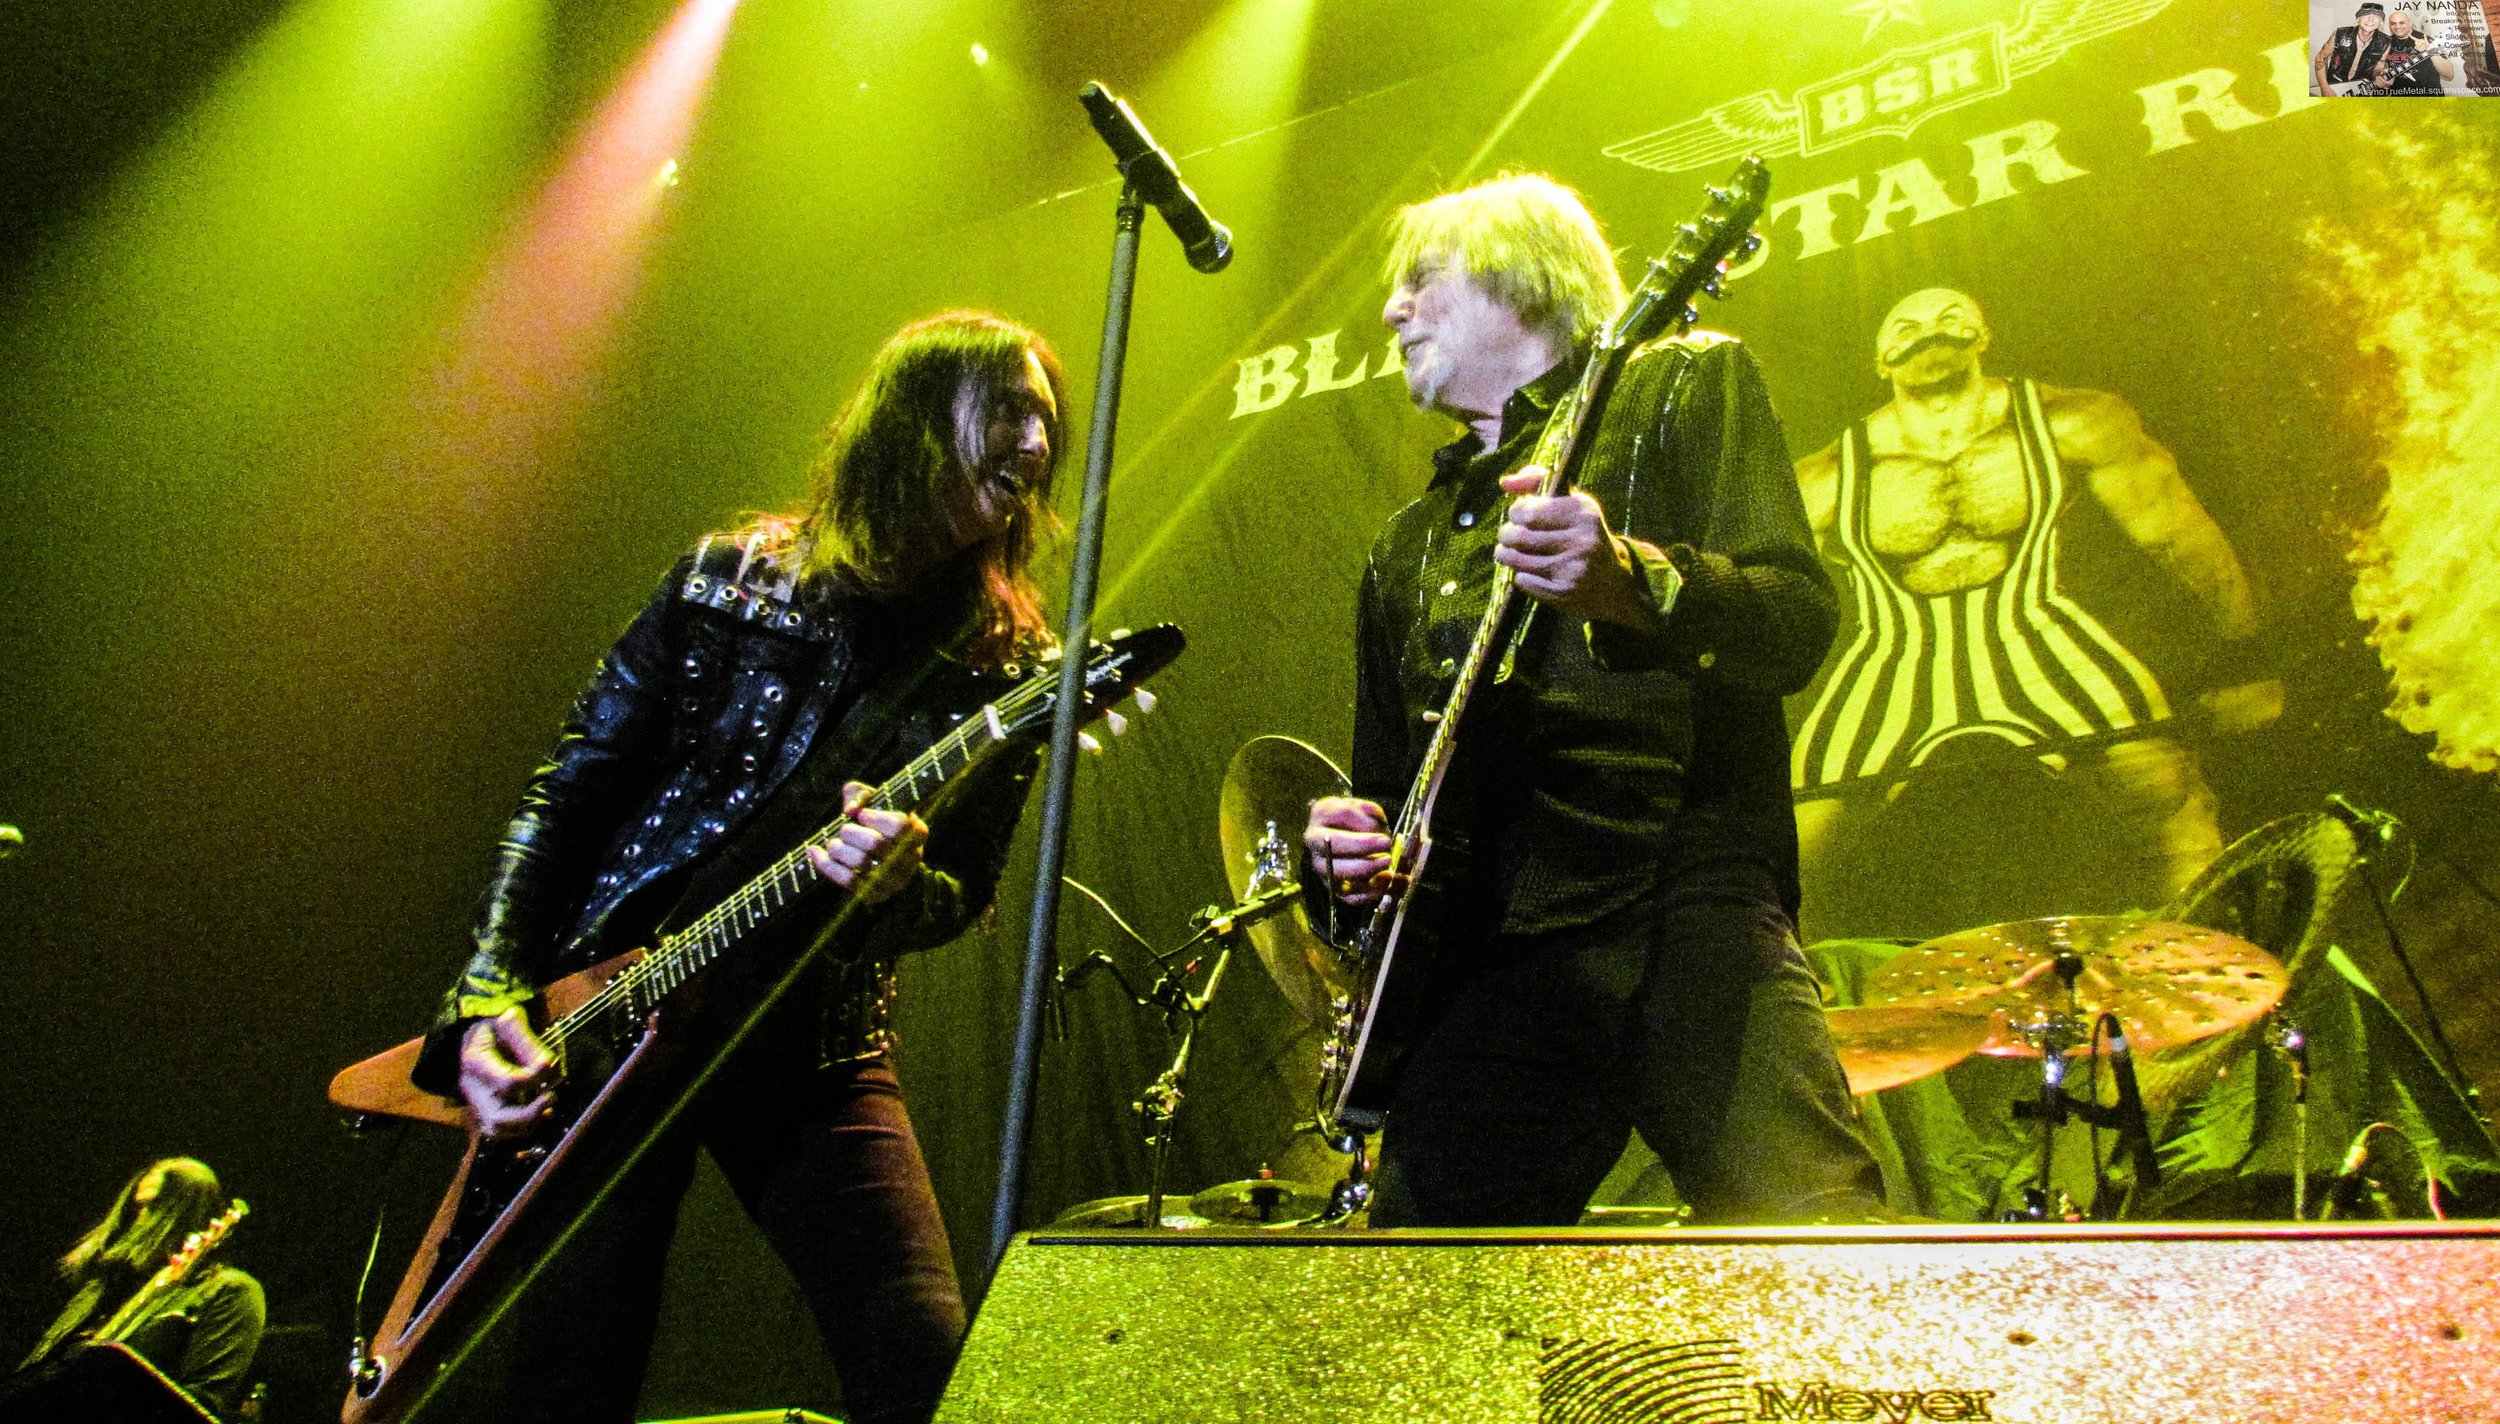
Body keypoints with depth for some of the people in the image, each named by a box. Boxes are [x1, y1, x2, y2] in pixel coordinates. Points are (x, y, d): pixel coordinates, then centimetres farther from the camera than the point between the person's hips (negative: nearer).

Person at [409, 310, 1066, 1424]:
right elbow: (567, 790, 2)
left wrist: (897, 882, -21)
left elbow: (965, 894, 4)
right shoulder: (732, 577, 0)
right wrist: (489, 994, -8)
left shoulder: (1005, 663, 2)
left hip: (816, 1048, 1)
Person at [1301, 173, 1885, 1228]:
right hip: (1479, 961, 6)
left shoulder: (1681, 384, 11)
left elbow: (1799, 623, -5)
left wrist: (1630, 583, -25)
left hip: (1686, 908, -5)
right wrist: (1350, 845, 4)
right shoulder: (1407, 547, 27)